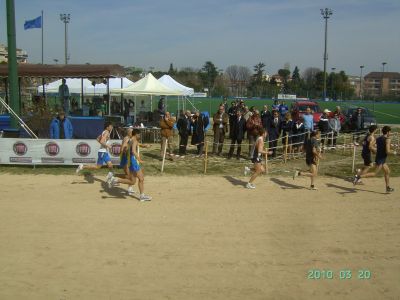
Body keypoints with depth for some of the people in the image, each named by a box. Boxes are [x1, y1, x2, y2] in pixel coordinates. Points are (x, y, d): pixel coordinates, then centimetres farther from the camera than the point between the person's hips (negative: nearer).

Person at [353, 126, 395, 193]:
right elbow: (388, 151, -21)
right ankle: (359, 176, -18)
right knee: (375, 174, -10)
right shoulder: (387, 139, -13)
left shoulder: (378, 138, 10)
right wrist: (394, 152, -3)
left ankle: (388, 188, 25)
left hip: (378, 157, 9)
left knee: (387, 172, 20)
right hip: (381, 159, -9)